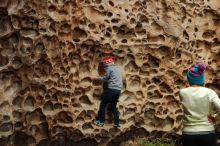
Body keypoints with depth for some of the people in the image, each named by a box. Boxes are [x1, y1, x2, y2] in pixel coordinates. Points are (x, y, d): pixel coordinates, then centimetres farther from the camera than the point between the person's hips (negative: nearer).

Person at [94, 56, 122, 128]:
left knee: (103, 104, 5)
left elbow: (105, 78, 0)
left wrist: (98, 78, 17)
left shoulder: (109, 68, -5)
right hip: (118, 90, 7)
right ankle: (117, 123, 11)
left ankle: (101, 121, 5)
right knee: (113, 106, 17)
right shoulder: (118, 68, 19)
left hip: (111, 89, -7)